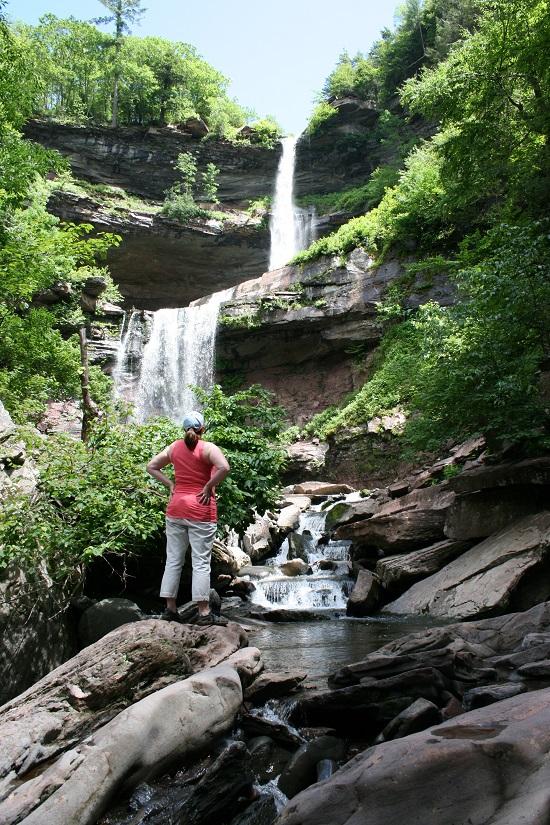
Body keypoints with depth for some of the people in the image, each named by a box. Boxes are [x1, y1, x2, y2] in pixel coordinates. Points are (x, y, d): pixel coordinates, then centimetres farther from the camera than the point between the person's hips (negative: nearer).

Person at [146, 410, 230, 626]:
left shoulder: (174, 447, 7)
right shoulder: (207, 448, -9)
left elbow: (151, 466, 15)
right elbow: (224, 467, -27)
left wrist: (170, 484, 9)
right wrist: (209, 487, -15)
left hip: (176, 509, 5)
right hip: (201, 510, -5)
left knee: (173, 560, 11)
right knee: (201, 562, -1)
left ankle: (170, 609, 17)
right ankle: (204, 613, 2)